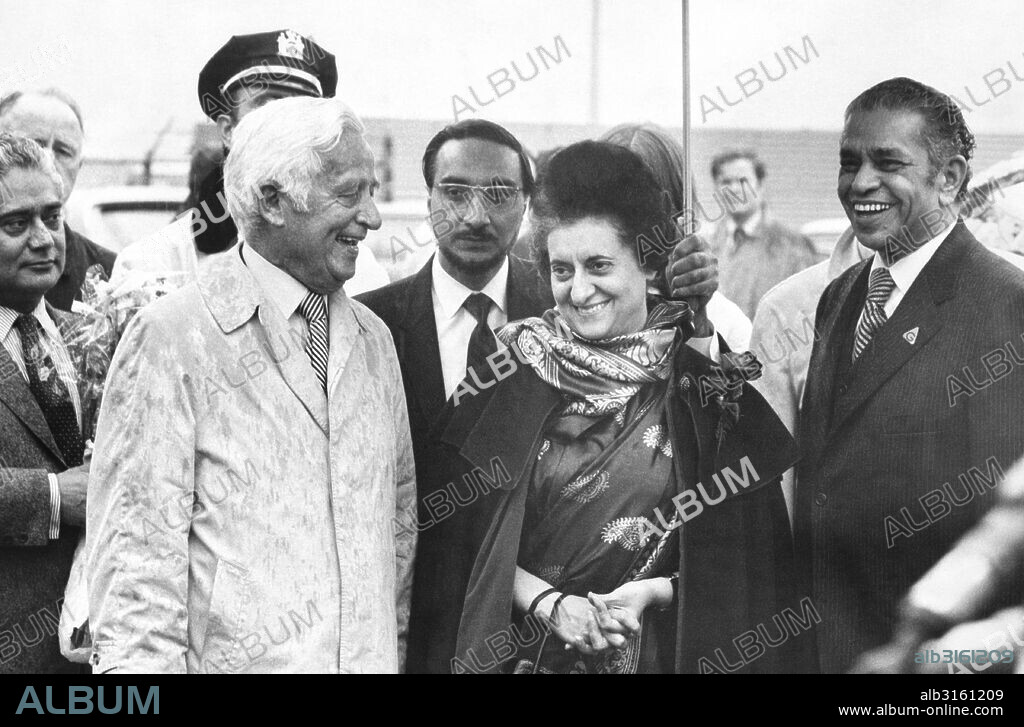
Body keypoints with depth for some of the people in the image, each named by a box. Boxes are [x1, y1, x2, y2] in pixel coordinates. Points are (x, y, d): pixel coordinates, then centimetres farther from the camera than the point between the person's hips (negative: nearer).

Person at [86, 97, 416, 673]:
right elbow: (136, 556, -12)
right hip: (236, 662, -5)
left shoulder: (373, 338, 9)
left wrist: (394, 650, 11)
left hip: (373, 661, 6)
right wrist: (139, 663, -17)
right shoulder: (171, 338, -10)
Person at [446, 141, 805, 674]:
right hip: (524, 646, 1)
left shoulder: (707, 372, -5)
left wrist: (658, 592, -15)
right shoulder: (513, 363, -3)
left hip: (659, 645, 0)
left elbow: (752, 552, -2)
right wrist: (547, 602, -14)